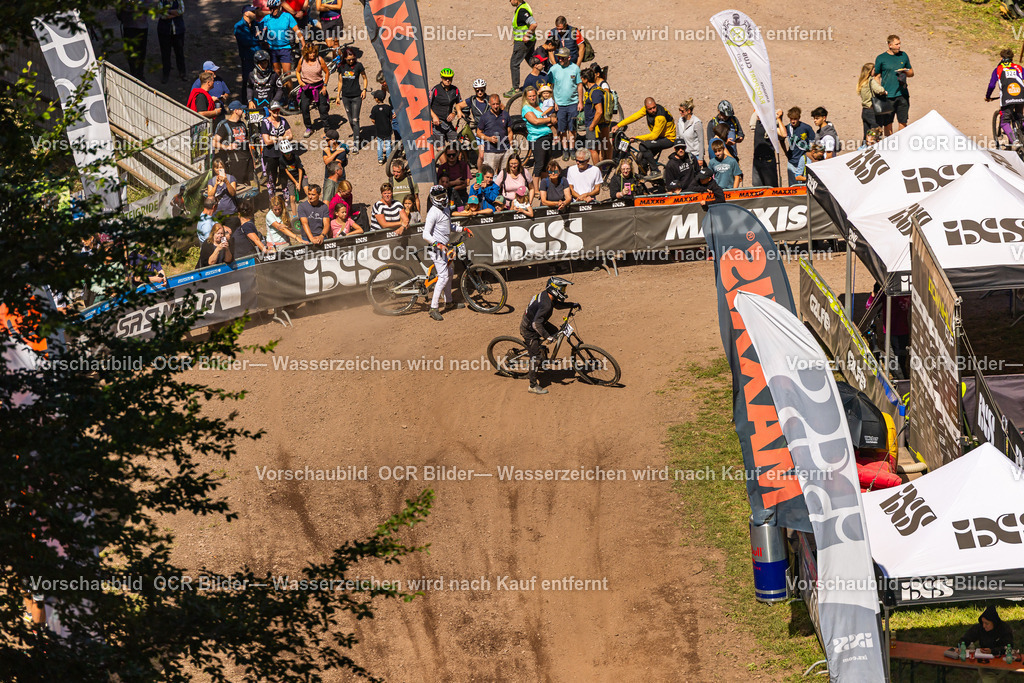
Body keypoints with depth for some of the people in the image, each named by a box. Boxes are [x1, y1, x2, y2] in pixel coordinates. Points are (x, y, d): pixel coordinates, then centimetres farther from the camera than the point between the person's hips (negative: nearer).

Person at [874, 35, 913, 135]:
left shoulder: (903, 55, 10)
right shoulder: (881, 58, 1)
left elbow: (911, 73, 19)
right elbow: (876, 77, 4)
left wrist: (905, 71, -4)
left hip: (902, 94, 3)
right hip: (887, 96, -3)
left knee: (903, 122, 2)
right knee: (887, 123, 1)